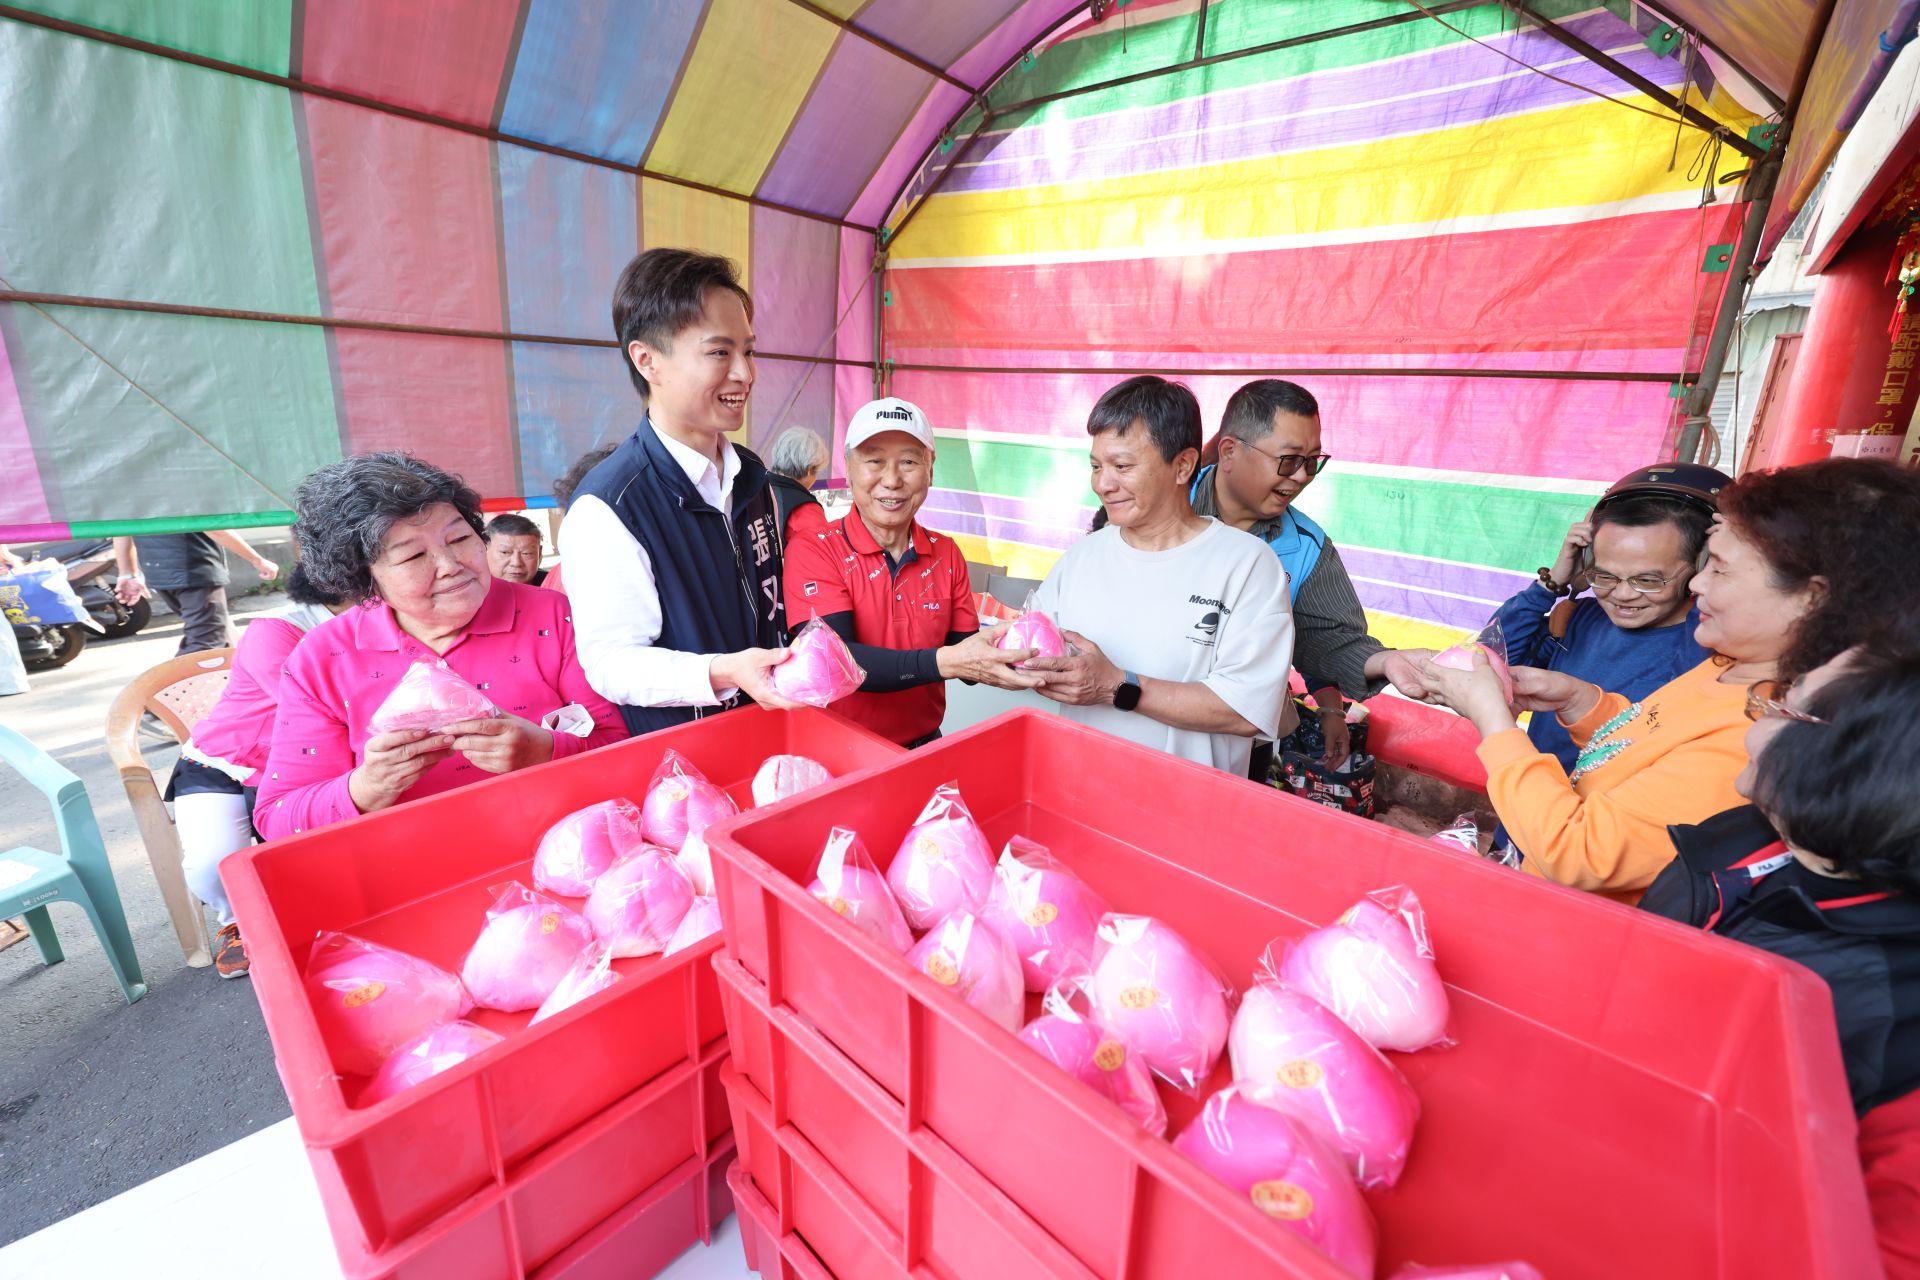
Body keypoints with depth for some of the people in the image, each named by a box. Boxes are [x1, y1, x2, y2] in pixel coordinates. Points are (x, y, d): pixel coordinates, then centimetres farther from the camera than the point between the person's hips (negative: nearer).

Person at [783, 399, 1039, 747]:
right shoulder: (812, 551, -12)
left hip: (925, 746, 5)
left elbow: (965, 654, 1)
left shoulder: (947, 554, 2)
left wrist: (1002, 660, -21)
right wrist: (945, 662, -33)